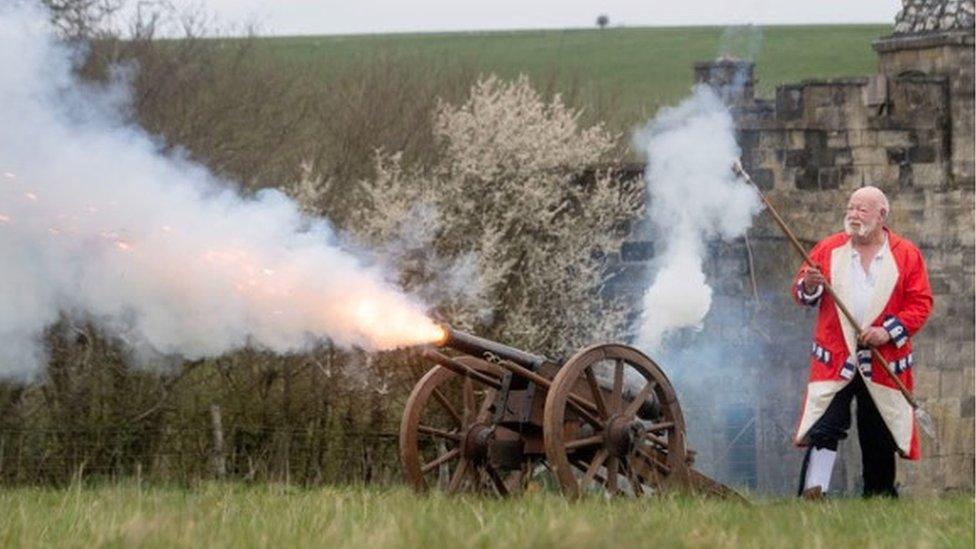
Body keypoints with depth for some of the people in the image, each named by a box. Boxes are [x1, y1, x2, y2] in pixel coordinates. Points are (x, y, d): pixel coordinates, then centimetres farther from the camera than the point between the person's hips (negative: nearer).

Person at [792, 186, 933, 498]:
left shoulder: (907, 255, 3)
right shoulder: (828, 249, 7)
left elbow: (921, 304, -1)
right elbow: (801, 293, 8)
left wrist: (889, 331, -14)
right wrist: (809, 286, -16)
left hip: (883, 364, 0)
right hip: (834, 361, 0)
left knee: (879, 442, 9)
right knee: (823, 429, -16)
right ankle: (812, 496, -21)